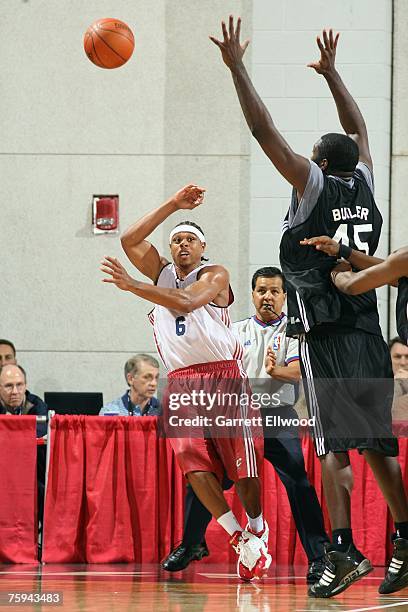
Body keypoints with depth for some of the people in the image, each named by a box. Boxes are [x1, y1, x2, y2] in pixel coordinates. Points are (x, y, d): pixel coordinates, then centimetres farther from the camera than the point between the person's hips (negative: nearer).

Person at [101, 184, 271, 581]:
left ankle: (257, 528, 18)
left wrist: (132, 286, -25)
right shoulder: (162, 273, 18)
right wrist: (173, 205, 1)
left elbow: (185, 302, -18)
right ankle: (239, 539, -9)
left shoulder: (215, 276, 1)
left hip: (223, 376, -3)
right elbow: (130, 240, 3)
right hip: (181, 382, 4)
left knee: (242, 464, -6)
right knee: (193, 462, -16)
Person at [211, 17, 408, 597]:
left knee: (333, 447, -9)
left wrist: (237, 67, -4)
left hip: (327, 339, -6)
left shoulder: (316, 186, -5)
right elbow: (358, 128, 26)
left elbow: (265, 131, -8)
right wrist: (330, 72, 34)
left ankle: (344, 550, -18)